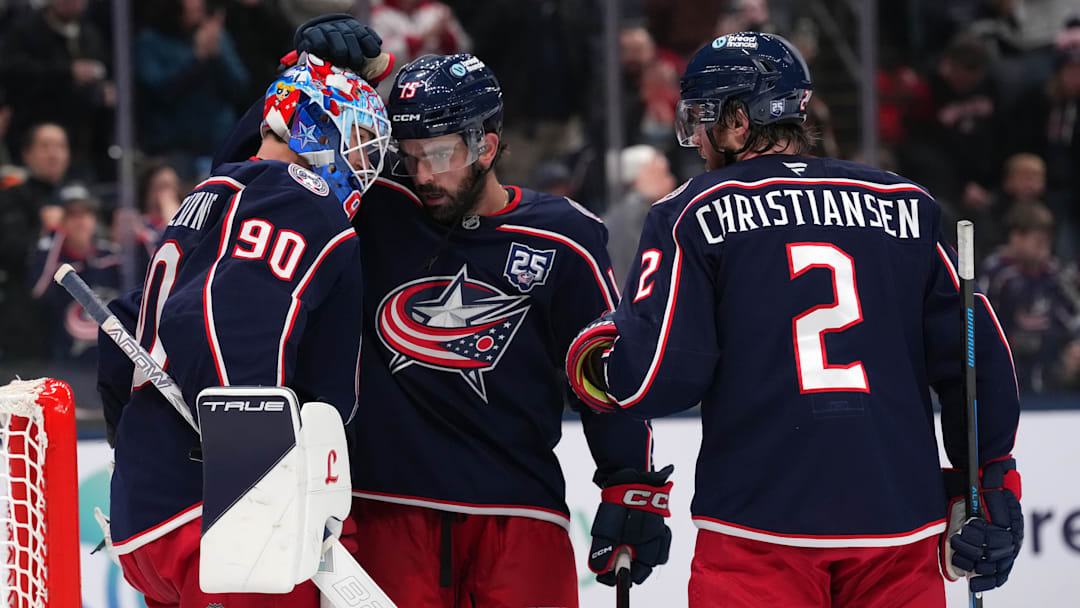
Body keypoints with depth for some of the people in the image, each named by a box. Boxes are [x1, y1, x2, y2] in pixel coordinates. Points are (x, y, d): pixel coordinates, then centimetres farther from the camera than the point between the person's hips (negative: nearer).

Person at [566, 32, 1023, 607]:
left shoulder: (693, 214, -1)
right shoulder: (906, 206, 8)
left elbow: (658, 380, -7)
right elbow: (976, 353, 6)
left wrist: (593, 361, 15)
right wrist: (994, 483, 15)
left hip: (759, 529, -3)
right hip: (898, 524, 3)